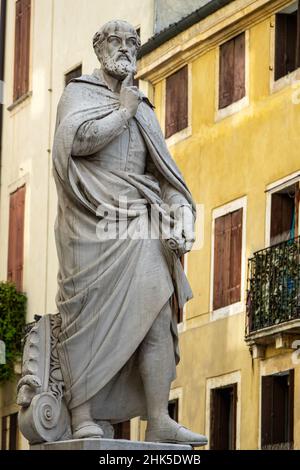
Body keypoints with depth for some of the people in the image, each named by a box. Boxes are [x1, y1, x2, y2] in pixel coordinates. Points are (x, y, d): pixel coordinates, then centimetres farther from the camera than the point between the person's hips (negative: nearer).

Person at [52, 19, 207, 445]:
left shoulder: (144, 111, 26)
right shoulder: (79, 92, 10)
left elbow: (162, 170, 17)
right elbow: (78, 138, -12)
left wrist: (182, 210, 1)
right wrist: (123, 112, -1)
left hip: (140, 225, 5)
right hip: (93, 221, -5)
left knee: (158, 317, -6)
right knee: (90, 315, -11)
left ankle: (159, 422, -11)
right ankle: (83, 418, -12)